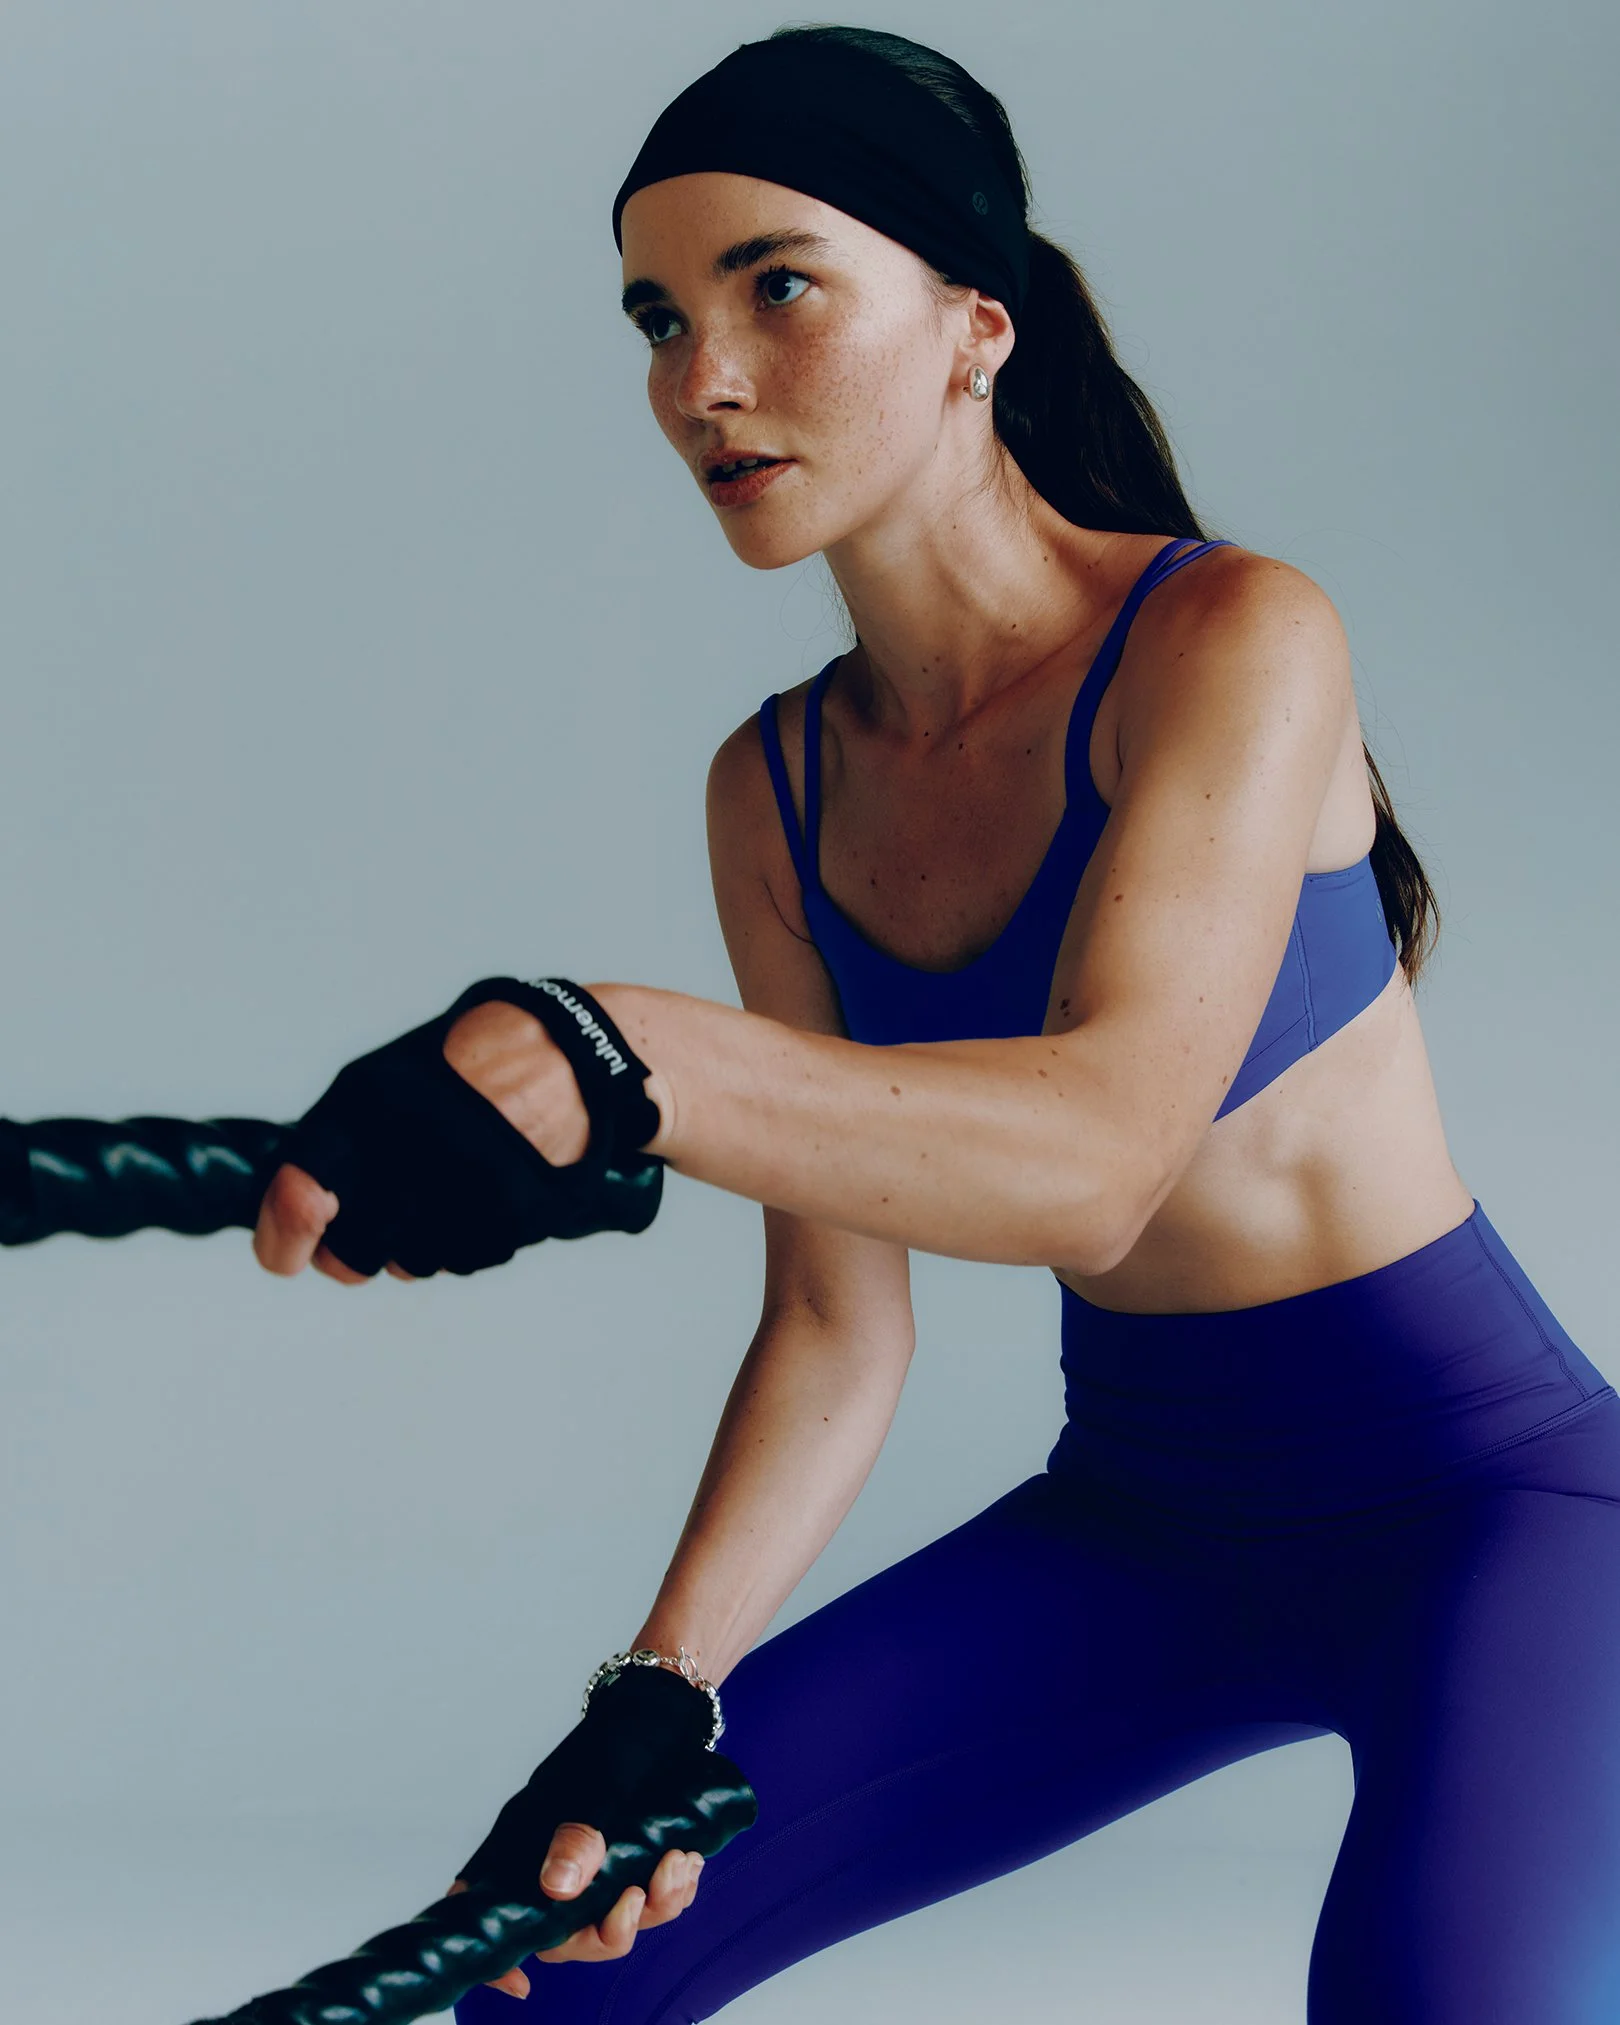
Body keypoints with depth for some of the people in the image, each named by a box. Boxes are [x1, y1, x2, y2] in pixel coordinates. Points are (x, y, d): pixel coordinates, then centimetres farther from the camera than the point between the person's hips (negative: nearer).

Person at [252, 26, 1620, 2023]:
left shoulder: (1228, 637, -18)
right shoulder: (776, 793, 1)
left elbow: (1104, 1146, -35)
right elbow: (837, 1331, 2)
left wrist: (630, 1059, -51)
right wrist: (660, 1695, -13)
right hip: (1132, 1520, 6)